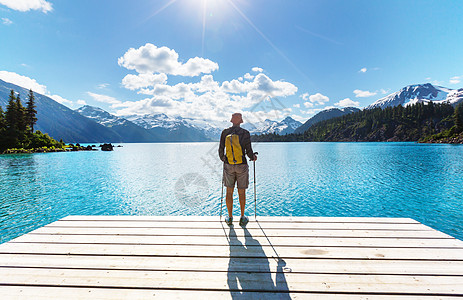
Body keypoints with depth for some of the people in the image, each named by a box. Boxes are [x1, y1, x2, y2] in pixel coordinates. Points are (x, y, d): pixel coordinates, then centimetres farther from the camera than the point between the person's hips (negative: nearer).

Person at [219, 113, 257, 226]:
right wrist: (253, 157, 15)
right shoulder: (245, 133, -6)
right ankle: (242, 218, 19)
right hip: (242, 166, -2)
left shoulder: (225, 132, 1)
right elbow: (249, 151, -6)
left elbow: (221, 149, 3)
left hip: (228, 165, 2)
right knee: (241, 192, 9)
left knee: (229, 192, 10)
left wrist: (222, 158, 23)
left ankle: (230, 218, 19)